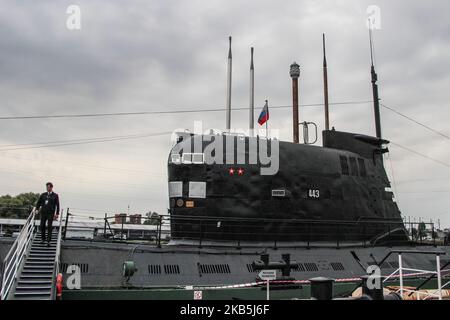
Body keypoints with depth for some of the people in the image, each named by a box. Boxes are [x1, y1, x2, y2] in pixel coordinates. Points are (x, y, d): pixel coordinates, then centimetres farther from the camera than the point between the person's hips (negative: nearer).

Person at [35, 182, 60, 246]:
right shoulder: (43, 195, 10)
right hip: (43, 212, 3)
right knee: (42, 226, 5)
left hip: (50, 213, -3)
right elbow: (38, 202, 16)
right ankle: (43, 238, 23)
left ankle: (48, 241, -4)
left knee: (49, 227, -5)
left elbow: (57, 205, 1)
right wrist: (37, 209, 2)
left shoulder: (55, 195, 2)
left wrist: (57, 213, -6)